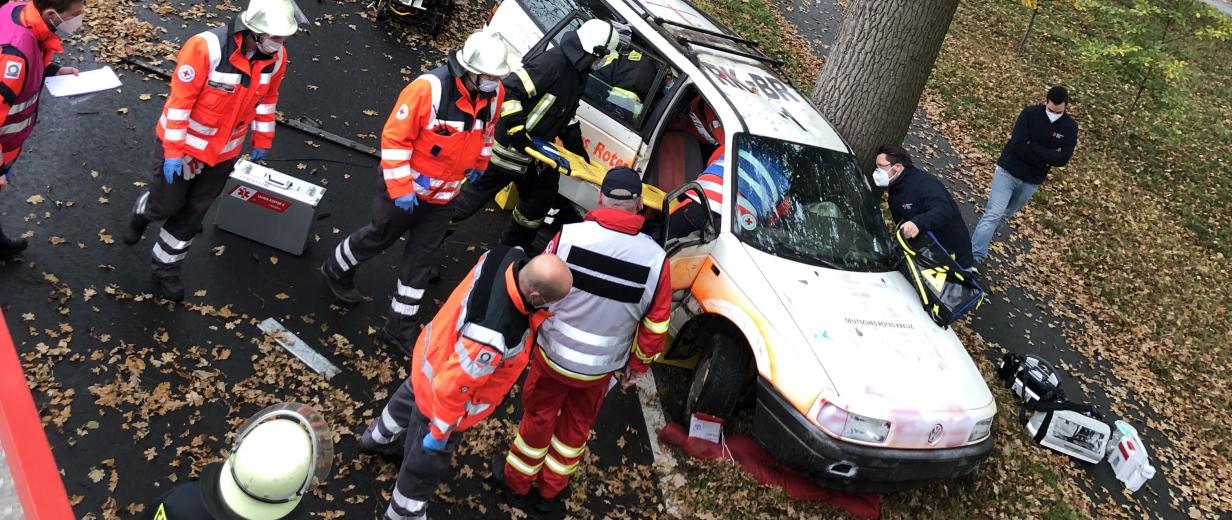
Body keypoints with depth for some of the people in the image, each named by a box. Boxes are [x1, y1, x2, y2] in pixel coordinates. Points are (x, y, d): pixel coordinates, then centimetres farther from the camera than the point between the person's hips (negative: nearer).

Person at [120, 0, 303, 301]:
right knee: (167, 205, 13)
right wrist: (172, 151, -20)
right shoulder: (206, 47, -30)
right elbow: (180, 100, -24)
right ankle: (142, 212, 51)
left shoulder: (276, 57, -13)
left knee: (192, 214, 14)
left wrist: (262, 139, 13)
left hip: (225, 151, 4)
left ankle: (166, 268, 34)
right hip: (186, 143, -4)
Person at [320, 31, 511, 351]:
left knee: (422, 258, 11)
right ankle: (337, 271, 47)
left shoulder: (494, 94, -10)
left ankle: (401, 327, 24)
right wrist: (401, 188, -24)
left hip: (443, 195, 5)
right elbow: (394, 137, -24)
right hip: (406, 188, -5)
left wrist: (479, 163, 19)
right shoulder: (429, 88, -29)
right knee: (380, 237, 17)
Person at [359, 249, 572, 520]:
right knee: (426, 464, 21)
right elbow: (451, 387, -33)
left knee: (410, 398, 39)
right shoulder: (493, 338, -47)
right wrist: (439, 432, -16)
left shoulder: (507, 256, -28)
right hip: (443, 395, -8)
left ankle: (380, 438, 71)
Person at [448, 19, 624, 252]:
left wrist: (578, 149, 15)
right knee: (477, 191, 2)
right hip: (511, 146, -9)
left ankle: (515, 246, 37)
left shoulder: (579, 74, 5)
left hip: (536, 149, 9)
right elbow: (509, 90, -31)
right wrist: (518, 130, -31)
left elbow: (567, 117, 17)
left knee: (542, 196, 20)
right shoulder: (553, 61, -25)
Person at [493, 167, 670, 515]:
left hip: (553, 354, -1)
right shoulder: (656, 259, -16)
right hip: (601, 368, 1)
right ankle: (551, 492, 42)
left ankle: (517, 482, 43)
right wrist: (639, 366, 9)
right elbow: (655, 327, -8)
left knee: (538, 417, 23)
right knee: (576, 427, 24)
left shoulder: (570, 236, -19)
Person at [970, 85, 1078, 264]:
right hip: (1008, 171, -4)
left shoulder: (1070, 128, -5)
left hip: (1031, 182, 4)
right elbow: (1017, 146, -23)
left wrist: (1031, 146, -20)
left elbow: (1062, 159, -16)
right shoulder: (1030, 114, -13)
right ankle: (975, 255, -13)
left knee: (1004, 216, 16)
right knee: (993, 214, -12)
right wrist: (1046, 159, -20)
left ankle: (980, 247, 32)